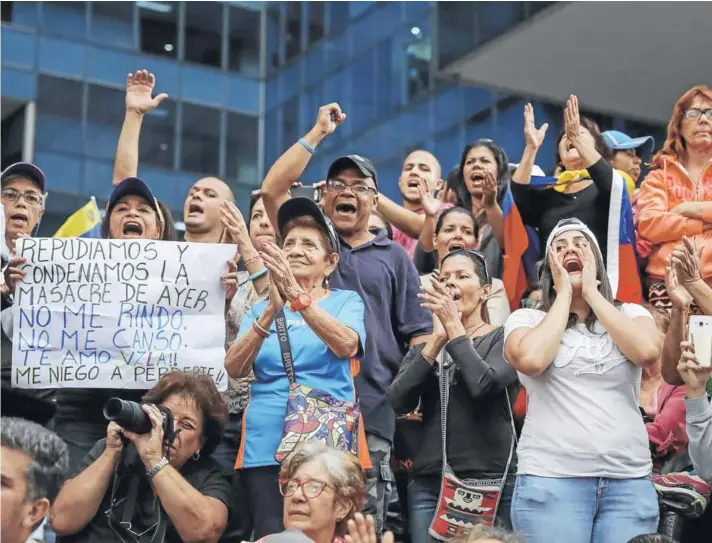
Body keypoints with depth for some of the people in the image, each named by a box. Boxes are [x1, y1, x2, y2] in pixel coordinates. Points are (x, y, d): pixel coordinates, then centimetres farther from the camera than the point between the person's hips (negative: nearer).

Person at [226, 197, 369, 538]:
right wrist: (272, 309, -17)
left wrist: (297, 296, -26)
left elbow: (346, 346, -16)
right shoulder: (261, 307, 12)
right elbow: (234, 368, -4)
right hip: (267, 446, 2)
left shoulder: (346, 301, 6)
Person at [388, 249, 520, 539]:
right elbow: (398, 401, -3)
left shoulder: (502, 338, 2)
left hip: (489, 480, -4)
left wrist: (454, 324, -11)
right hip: (428, 482, 4)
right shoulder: (424, 345, 14)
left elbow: (483, 384, -18)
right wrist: (437, 339, -9)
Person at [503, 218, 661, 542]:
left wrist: (592, 293, -2)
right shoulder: (527, 319, 6)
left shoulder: (631, 314, 11)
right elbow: (531, 360, -15)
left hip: (630, 481, 2)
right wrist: (563, 294, -3)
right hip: (550, 479, -2)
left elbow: (647, 352, -10)